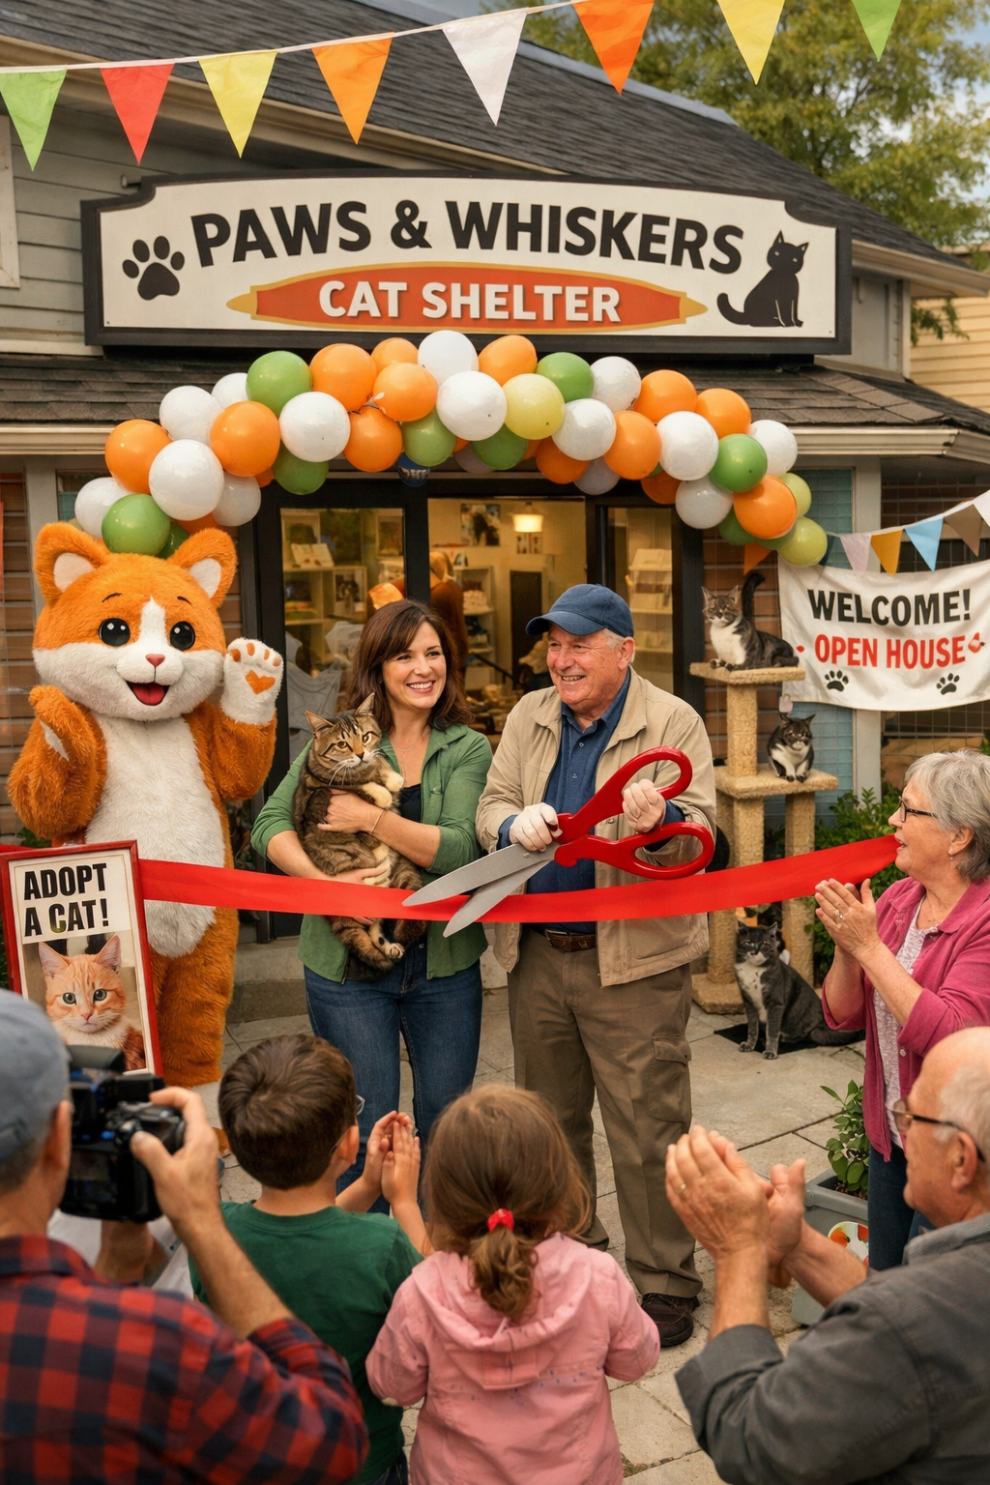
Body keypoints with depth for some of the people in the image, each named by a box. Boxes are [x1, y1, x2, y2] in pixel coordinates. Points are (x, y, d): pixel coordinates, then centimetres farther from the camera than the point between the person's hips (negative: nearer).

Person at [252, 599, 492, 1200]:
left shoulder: (468, 749, 0)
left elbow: (460, 849, -13)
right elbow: (272, 824, -7)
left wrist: (372, 817, -22)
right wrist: (321, 881, -23)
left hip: (444, 962, 1)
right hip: (347, 957, -1)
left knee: (447, 1125, 13)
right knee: (364, 1130, 7)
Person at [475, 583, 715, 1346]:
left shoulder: (673, 722, -5)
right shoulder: (529, 716, 9)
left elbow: (700, 835, -12)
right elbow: (490, 807, 7)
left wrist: (659, 821, -35)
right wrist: (515, 825, -16)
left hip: (634, 959, -5)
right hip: (538, 955, 5)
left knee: (646, 1128, 1)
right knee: (549, 1118, 18)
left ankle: (665, 1282, 19)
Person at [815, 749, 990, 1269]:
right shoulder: (896, 900, 0)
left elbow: (948, 1036, -29)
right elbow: (843, 1015, 2)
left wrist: (869, 947, -27)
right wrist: (845, 946, -16)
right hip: (889, 1139, 6)